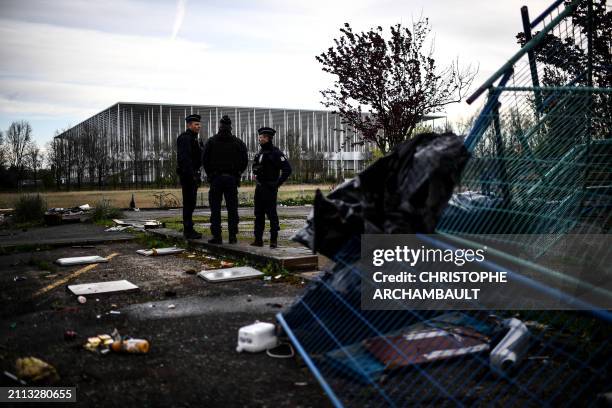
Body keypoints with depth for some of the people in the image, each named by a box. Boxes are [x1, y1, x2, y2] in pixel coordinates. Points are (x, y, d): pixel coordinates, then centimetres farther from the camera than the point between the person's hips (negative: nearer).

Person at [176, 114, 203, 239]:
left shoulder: (193, 138, 21)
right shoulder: (185, 138, -12)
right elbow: (184, 158, -21)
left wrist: (196, 175, 20)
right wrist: (192, 175, -24)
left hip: (192, 175, 10)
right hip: (188, 175, -10)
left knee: (190, 203, 12)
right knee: (189, 202, -8)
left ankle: (188, 229, 18)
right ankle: (188, 231, -6)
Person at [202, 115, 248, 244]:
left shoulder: (211, 141, -1)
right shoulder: (238, 142, 2)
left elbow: (204, 160, -1)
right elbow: (245, 161, 2)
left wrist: (210, 174, 12)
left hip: (216, 178, -1)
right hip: (232, 179, 1)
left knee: (215, 208, 3)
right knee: (232, 208, 5)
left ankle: (216, 236, 1)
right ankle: (232, 236, 5)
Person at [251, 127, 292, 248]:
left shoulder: (275, 153, -10)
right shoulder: (260, 152, 14)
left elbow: (287, 169, -15)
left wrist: (278, 183, -14)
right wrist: (256, 176, 16)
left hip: (270, 188, -8)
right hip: (259, 187, 8)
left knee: (271, 214, -4)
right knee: (258, 214, 9)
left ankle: (274, 240, 2)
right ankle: (258, 239, 15)